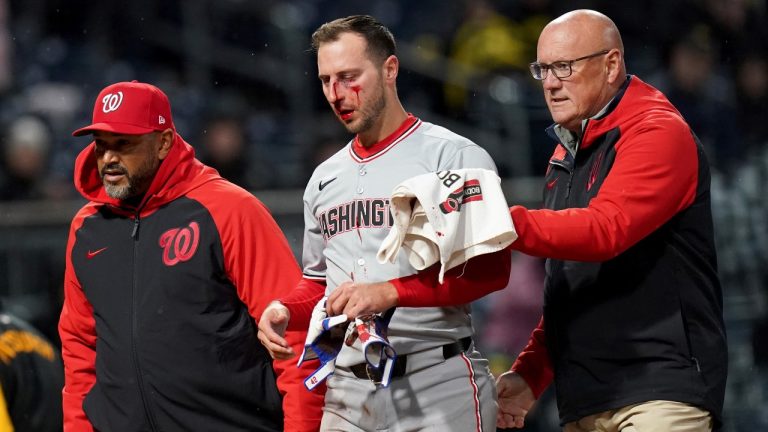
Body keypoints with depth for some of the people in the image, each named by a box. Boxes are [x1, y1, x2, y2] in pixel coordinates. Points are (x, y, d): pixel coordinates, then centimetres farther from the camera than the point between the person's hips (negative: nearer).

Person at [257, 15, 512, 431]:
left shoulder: (455, 157, -3)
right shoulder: (324, 178, 18)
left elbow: (491, 268, -12)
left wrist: (390, 292, -21)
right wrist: (286, 311, 3)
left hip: (439, 385, -6)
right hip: (348, 393, 6)